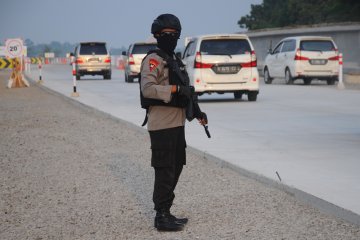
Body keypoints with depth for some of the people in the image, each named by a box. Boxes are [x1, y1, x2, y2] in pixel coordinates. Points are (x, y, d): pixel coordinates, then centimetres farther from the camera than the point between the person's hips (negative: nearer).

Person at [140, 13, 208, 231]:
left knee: (175, 169, 14)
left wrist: (197, 112, 16)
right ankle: (161, 217, -2)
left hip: (177, 124, 9)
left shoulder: (176, 61, 18)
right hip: (162, 125, -9)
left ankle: (166, 212, 23)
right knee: (164, 171, -7)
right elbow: (147, 88, -24)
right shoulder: (153, 60, -10)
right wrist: (175, 88, -29)